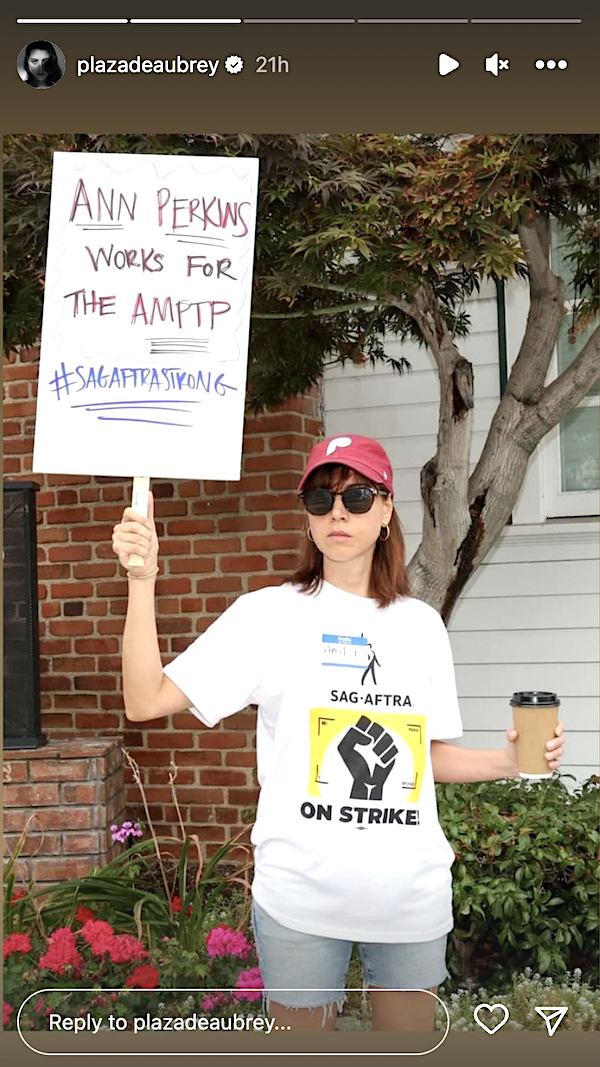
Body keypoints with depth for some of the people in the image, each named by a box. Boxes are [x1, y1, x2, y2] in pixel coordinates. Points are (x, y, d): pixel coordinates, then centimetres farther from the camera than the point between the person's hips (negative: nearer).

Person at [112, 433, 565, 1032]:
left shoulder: (421, 624, 6)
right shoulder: (270, 613, -6)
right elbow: (145, 701, -14)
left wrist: (508, 761, -1)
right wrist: (141, 581, -22)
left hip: (413, 892, 3)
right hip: (302, 893, -3)